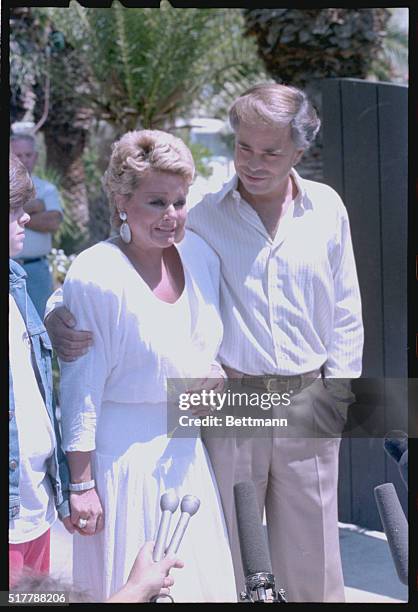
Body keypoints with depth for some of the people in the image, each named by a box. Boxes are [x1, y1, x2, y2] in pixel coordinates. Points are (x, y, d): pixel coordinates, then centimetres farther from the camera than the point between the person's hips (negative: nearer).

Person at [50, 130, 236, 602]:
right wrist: (81, 484, -12)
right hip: (123, 452, -6)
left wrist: (214, 371, -4)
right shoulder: (95, 275, -17)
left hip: (184, 451, 6)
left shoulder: (200, 256, 2)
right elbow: (80, 387, -14)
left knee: (201, 580, 14)